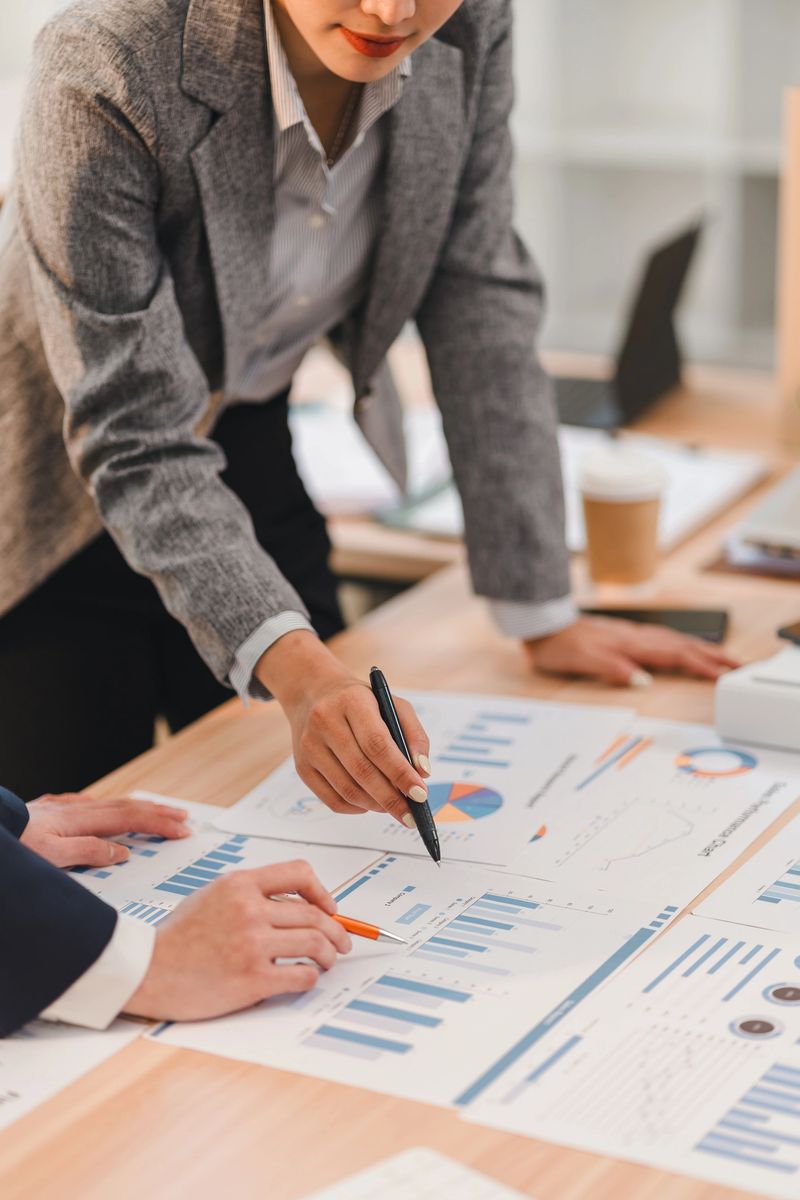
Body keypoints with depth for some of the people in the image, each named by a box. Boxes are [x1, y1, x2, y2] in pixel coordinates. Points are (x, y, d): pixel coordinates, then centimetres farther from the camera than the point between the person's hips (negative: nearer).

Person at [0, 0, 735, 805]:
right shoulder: (105, 71, -33)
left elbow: (480, 305, -9)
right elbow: (134, 437, -31)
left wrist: (543, 617, -7)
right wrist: (295, 669, -45)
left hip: (252, 451, 5)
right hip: (67, 501, -4)